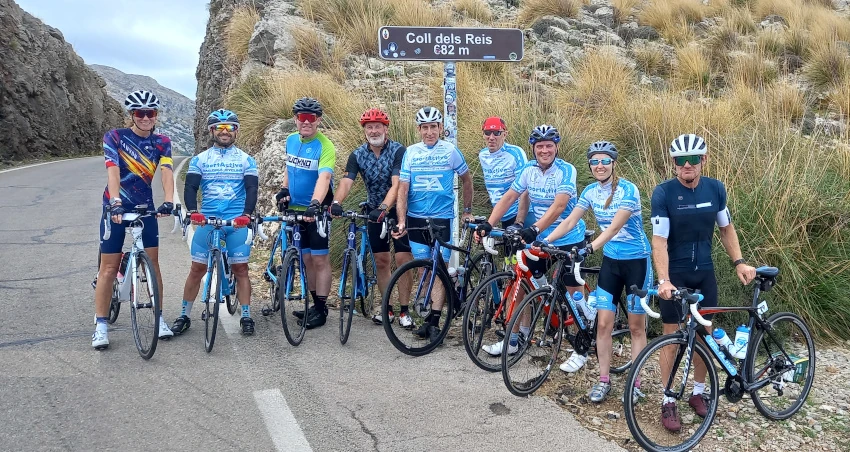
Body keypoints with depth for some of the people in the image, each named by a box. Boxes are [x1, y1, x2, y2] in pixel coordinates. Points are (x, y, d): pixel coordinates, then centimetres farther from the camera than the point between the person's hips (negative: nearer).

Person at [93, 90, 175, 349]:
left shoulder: (162, 143, 0)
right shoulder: (115, 137, -8)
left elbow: (166, 171, -16)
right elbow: (113, 170, -21)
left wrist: (168, 201, -33)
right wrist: (115, 202, -36)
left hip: (145, 208, 2)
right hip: (116, 207, -2)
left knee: (153, 263, 4)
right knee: (109, 267, 1)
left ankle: (159, 318, 16)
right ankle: (100, 325, 9)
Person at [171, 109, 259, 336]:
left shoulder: (246, 160, 6)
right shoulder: (200, 159, 8)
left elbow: (252, 189, -4)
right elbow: (190, 187, -2)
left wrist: (246, 214, -22)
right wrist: (192, 211, -22)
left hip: (238, 223, -1)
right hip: (206, 221, 1)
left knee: (240, 269, 1)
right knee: (197, 269, 4)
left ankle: (246, 317, 9)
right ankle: (184, 316, 16)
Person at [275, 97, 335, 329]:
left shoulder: (324, 145, -16)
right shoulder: (291, 140, 6)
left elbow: (324, 177, -30)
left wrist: (315, 204, -44)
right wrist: (284, 188, 8)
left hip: (317, 211, -6)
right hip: (295, 209, 7)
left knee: (319, 259, -2)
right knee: (306, 258, 12)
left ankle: (321, 309, 7)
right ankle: (316, 304, 22)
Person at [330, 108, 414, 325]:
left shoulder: (398, 151, -17)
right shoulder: (357, 155, -5)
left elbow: (396, 185, -27)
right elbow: (346, 182, -18)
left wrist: (383, 208, -42)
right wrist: (336, 202, -38)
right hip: (375, 211, 4)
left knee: (403, 259, -6)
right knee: (382, 261, 7)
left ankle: (404, 310, 3)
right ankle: (386, 307, 18)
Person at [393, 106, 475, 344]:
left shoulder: (450, 150, -3)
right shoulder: (411, 152, 1)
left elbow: (467, 179, 11)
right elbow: (403, 188, -2)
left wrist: (467, 210, 13)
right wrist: (401, 221, -11)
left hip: (442, 219, -2)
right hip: (416, 219, 2)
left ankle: (434, 321, 2)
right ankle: (428, 314, 21)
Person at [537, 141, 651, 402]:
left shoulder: (628, 190, -18)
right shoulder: (590, 191, 0)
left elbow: (615, 227, -28)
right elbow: (569, 222, -3)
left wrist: (590, 247, -40)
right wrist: (544, 241, -16)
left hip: (636, 261, -5)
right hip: (611, 261, 5)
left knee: (636, 326, 5)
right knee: (603, 323, 2)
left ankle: (635, 383, 16)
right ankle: (604, 381, 14)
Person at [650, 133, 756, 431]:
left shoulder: (716, 189, -4)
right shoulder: (663, 193, -16)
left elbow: (726, 229, 10)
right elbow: (659, 240, -20)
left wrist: (739, 262, -1)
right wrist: (663, 280, -31)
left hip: (704, 273, 4)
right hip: (675, 275, -4)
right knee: (671, 336, 2)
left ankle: (698, 393, 29)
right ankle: (668, 401, 13)